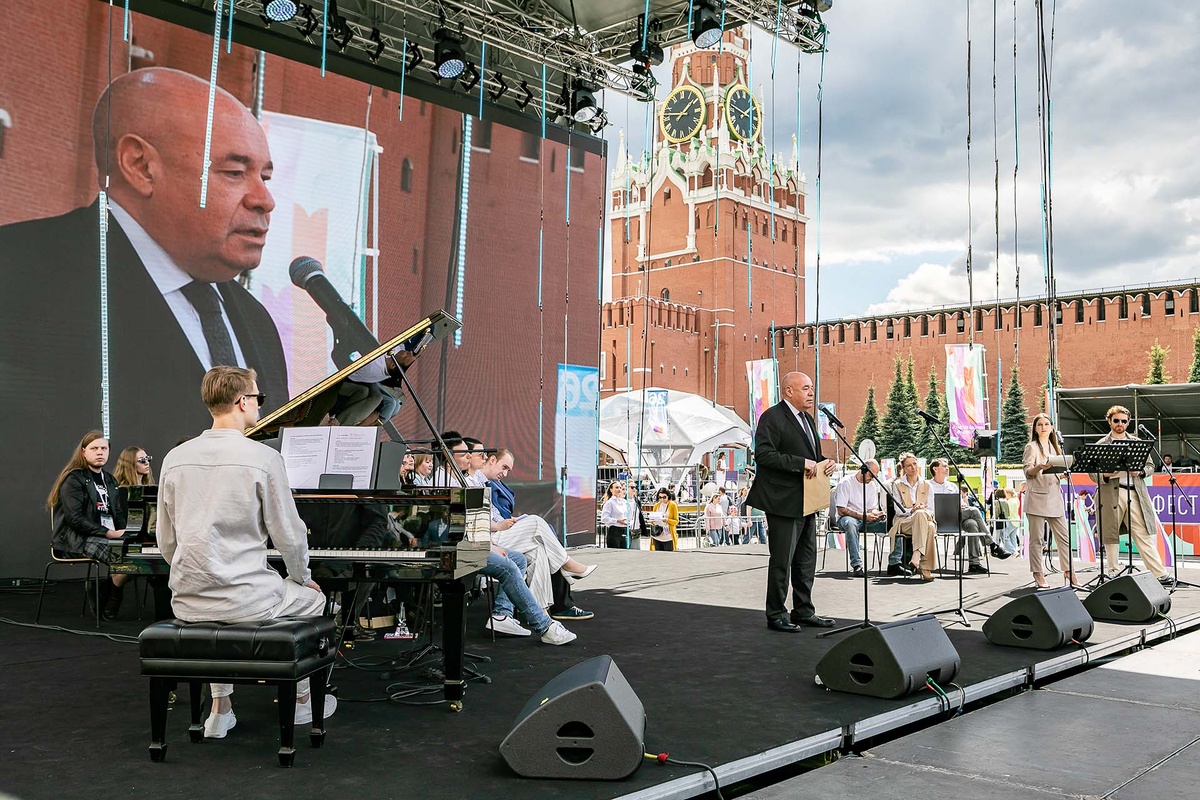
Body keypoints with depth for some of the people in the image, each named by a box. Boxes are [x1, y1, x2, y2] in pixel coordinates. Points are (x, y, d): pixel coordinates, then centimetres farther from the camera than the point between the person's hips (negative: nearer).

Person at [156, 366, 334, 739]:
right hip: (245, 601, -5)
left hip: (188, 601, 5)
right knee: (312, 600, 25)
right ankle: (303, 700, 35)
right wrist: (302, 578, 11)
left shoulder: (175, 458, 3)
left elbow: (167, 542, 10)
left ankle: (220, 708, 34)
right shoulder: (264, 458, -13)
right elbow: (289, 536, -7)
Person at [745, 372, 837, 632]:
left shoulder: (807, 418, 17)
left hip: (807, 501, 9)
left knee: (806, 559, 15)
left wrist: (824, 463, 4)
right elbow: (763, 454, -21)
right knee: (782, 560, -3)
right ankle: (776, 615, 8)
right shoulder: (772, 417, -12)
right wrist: (801, 463, -23)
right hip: (784, 502, -9)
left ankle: (803, 611, 25)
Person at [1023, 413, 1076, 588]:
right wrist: (1039, 467, -29)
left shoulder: (1054, 448, 20)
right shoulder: (1032, 447, 0)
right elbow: (1028, 472, -9)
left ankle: (1068, 572, 9)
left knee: (1063, 536, 3)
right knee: (1037, 538, -4)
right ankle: (1039, 575, 1)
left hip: (1054, 496, 6)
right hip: (1037, 497, -6)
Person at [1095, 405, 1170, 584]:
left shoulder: (1137, 442, 15)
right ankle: (1113, 574, 11)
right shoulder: (1101, 445, 6)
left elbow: (1150, 465, 16)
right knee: (1111, 536, 2)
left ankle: (1160, 573, -1)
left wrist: (1140, 471, -5)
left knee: (1144, 535, -2)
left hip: (1135, 493, 2)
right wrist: (1105, 475, -17)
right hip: (1111, 494, -2)